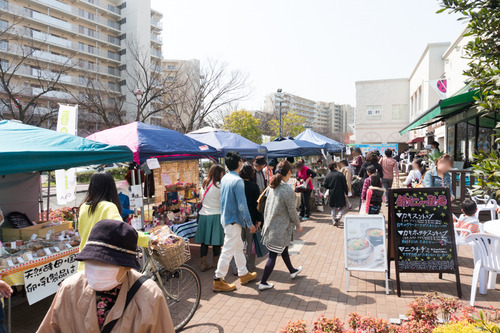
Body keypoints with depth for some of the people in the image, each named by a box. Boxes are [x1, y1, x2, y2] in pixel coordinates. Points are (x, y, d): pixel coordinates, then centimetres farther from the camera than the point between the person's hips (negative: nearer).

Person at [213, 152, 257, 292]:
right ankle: (218, 281, 8)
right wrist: (250, 223, -15)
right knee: (229, 250, -1)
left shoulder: (224, 178, 6)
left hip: (226, 217, 9)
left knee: (238, 247, 20)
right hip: (233, 220, -9)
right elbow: (242, 205, -22)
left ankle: (244, 274, 33)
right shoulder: (237, 181, -21)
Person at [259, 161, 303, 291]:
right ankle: (263, 282, 7)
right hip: (281, 228, -8)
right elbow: (292, 212, -14)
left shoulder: (272, 187, 1)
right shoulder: (288, 190, -21)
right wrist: (298, 225, 1)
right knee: (273, 254, 0)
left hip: (271, 225, 8)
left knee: (284, 249, 25)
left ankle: (292, 271, 46)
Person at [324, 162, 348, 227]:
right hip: (340, 194, -3)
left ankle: (334, 221, 12)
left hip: (331, 194, 3)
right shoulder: (340, 174, -7)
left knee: (333, 208, 13)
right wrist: (346, 193, 2)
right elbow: (345, 185, -7)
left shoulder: (327, 176, 0)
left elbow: (325, 186, 2)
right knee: (342, 207, 10)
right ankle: (338, 217, -11)